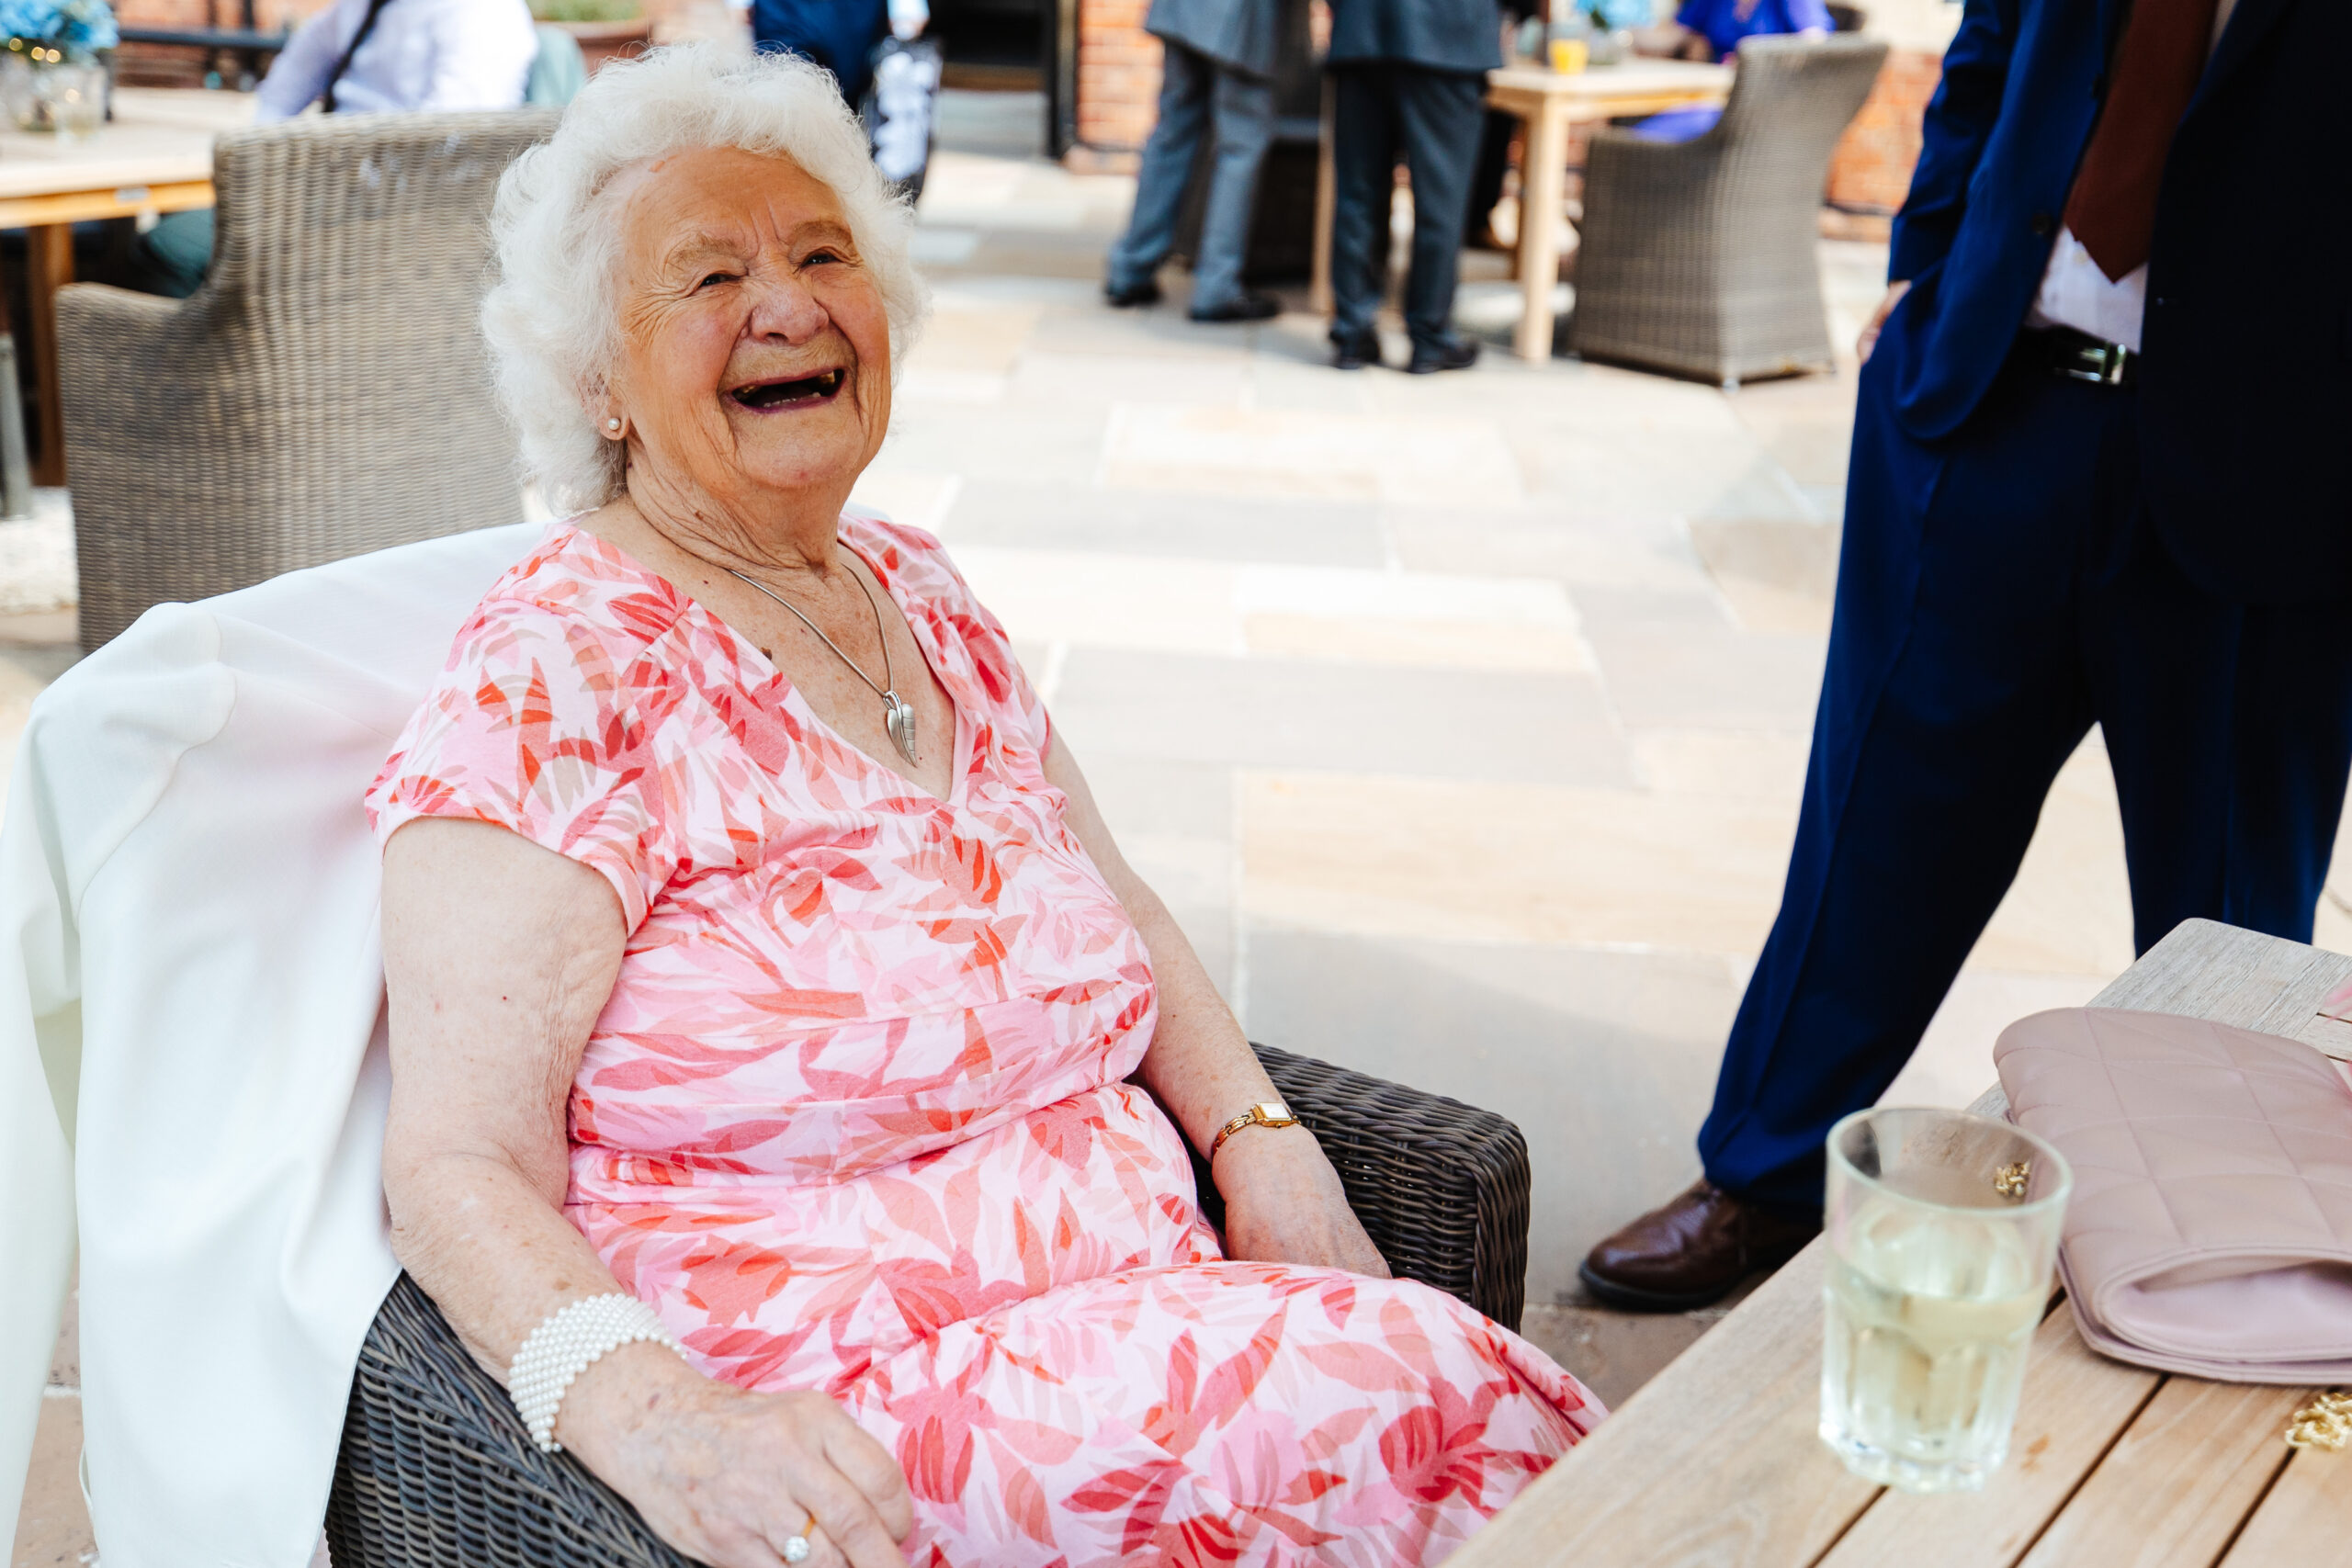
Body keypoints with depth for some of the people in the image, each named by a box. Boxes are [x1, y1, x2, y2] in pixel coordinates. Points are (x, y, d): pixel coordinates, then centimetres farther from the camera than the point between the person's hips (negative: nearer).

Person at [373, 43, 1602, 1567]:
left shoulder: (920, 596, 12)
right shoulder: (553, 671, -10)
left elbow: (1114, 907, 20)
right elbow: (463, 1170, -15)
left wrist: (1260, 1137, 2)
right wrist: (654, 1416, -34)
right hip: (814, 1438, -7)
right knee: (1396, 1396, -25)